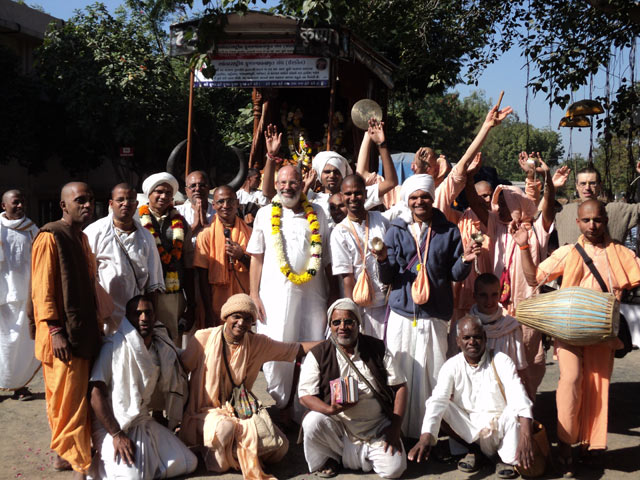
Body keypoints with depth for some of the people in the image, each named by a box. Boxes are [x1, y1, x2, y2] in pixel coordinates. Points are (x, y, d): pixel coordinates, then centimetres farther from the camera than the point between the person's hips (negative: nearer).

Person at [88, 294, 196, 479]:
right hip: (113, 426, -7)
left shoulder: (162, 349, 6)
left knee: (188, 463, -1)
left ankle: (140, 459, 14)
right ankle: (104, 461, 3)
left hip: (144, 423, 7)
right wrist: (117, 435, -22)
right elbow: (95, 392, -20)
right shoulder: (114, 346, -15)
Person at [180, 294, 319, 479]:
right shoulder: (203, 339, -7)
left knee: (280, 446, -17)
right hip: (205, 412, -4)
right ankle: (215, 458, -9)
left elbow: (297, 349, 5)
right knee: (225, 427, -39)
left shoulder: (257, 344, 3)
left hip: (241, 412, 4)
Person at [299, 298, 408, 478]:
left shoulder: (377, 349, 0)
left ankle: (364, 454, 14)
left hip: (377, 426, 1)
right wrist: (331, 410, -28)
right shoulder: (318, 354, -4)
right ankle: (329, 459, 1)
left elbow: (400, 386, 1)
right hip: (338, 425, -1)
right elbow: (305, 395, -8)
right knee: (313, 421, -31)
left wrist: (395, 429, -8)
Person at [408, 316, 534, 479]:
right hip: (468, 428, 2)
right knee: (443, 408, -21)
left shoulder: (501, 362, -11)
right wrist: (426, 437, -38)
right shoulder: (452, 366, -6)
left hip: (499, 428, -2)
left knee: (513, 411, -32)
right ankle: (473, 449, -2)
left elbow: (519, 398, -26)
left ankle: (508, 458, -7)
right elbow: (437, 401, -21)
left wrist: (525, 436, -44)